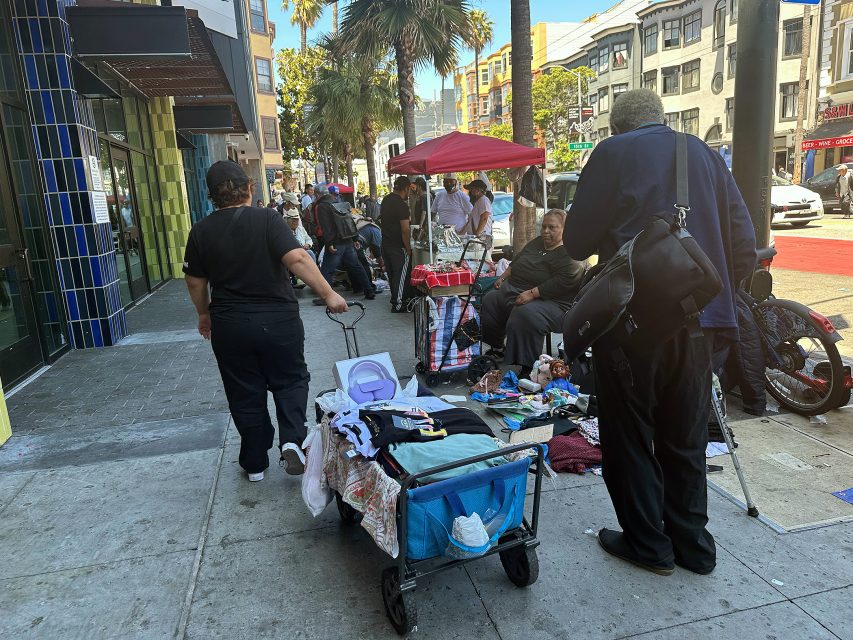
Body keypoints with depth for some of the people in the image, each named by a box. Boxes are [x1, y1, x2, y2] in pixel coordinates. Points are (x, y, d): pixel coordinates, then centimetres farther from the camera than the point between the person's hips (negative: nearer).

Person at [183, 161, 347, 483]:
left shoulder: (201, 231, 0)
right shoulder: (268, 219, -10)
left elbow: (195, 281, 7)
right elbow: (297, 258, -23)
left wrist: (204, 314, 22)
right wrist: (328, 294, -19)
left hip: (230, 326, 3)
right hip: (279, 321, -2)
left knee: (245, 395, 14)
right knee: (290, 380, 17)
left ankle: (255, 463, 25)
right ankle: (292, 440, -4)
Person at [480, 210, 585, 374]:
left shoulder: (571, 254, -12)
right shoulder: (537, 243, 16)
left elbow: (563, 282, -25)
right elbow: (516, 262, 30)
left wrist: (532, 293, -28)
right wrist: (503, 277, 16)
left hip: (549, 301, -9)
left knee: (525, 314, -36)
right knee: (489, 301, 2)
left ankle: (528, 370, -27)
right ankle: (496, 349, 19)